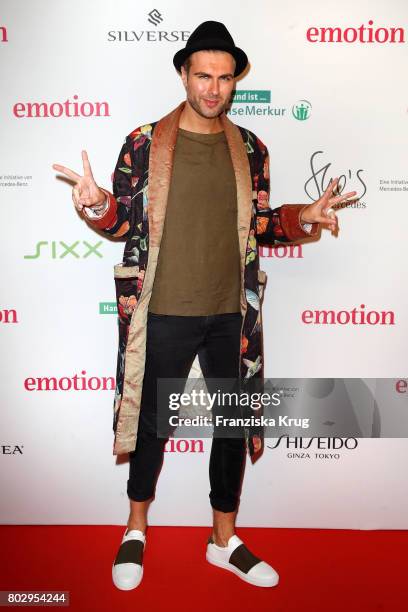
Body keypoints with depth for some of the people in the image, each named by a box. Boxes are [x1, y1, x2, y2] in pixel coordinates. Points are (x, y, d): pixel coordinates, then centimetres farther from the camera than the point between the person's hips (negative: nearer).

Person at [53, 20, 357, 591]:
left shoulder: (250, 149, 5)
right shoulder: (144, 142, -3)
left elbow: (259, 224, 10)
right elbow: (122, 222, -1)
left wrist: (302, 218, -8)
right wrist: (96, 204, -22)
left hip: (231, 314, 3)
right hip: (163, 314, -3)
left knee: (234, 425, 12)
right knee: (152, 424, 11)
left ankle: (225, 540, 34)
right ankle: (136, 530, 37)